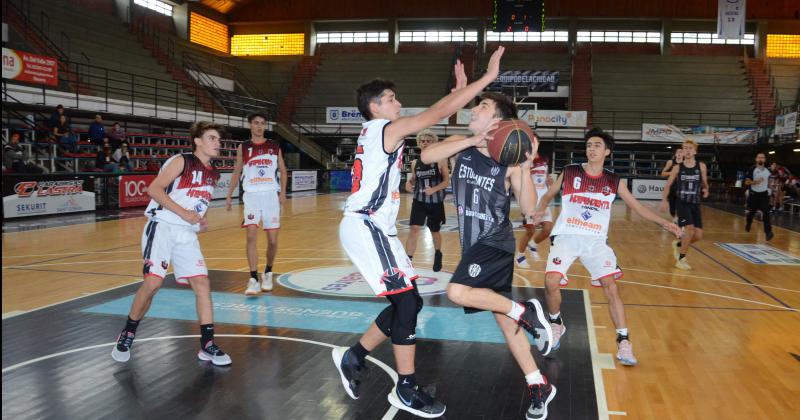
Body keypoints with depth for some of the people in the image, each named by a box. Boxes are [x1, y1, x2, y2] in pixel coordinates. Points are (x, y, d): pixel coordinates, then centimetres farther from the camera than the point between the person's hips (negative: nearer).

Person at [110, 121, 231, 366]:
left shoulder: (213, 175, 14)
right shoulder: (181, 161, -6)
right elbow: (154, 189, -15)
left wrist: (201, 221, 8)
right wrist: (183, 213, -22)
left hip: (187, 235, 6)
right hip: (162, 228, -6)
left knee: (202, 283, -4)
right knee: (153, 282, -15)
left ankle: (207, 346, 2)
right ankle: (127, 335, 8)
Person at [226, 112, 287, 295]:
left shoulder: (274, 146, 8)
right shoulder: (243, 147, 7)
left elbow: (282, 170, 11)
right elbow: (237, 172, 13)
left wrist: (283, 192, -2)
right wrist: (229, 195, 7)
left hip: (271, 195, 1)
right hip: (251, 195, -1)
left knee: (272, 239, 3)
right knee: (251, 236, -13)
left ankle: (268, 273, 25)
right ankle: (253, 279, -11)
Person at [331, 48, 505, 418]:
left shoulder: (378, 131, 18)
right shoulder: (385, 129, -9)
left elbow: (433, 115, 23)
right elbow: (438, 114, -17)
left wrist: (459, 88, 18)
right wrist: (487, 78, -14)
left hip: (376, 228, 10)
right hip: (365, 228, -10)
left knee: (409, 302, 10)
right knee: (406, 301, -8)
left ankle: (353, 356, 21)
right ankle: (406, 390, 2)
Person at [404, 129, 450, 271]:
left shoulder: (440, 161, -7)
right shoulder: (415, 163, 2)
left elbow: (447, 181, -9)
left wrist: (434, 189, -25)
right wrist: (409, 183, -8)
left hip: (436, 203, -1)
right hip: (419, 202, 1)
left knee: (435, 232, 16)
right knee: (414, 230, -14)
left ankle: (437, 254, 45)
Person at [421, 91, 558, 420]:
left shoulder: (509, 161, -12)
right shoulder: (461, 145, 0)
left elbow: (529, 210, -17)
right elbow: (426, 156, -19)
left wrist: (526, 167, -27)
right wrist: (472, 141, -25)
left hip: (495, 242, -6)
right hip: (474, 244, 6)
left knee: (457, 292, -26)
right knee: (501, 316, 10)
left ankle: (526, 312, -6)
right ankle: (539, 387, 22)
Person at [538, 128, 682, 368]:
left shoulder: (615, 182, 5)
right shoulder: (569, 172, 2)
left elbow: (636, 206, 12)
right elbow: (548, 195, 12)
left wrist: (664, 223, 3)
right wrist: (540, 210, -7)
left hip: (595, 241, 1)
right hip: (566, 236, -1)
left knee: (611, 287, -10)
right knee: (551, 281, -16)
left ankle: (623, 342, 1)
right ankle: (556, 325, 12)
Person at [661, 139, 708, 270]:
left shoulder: (701, 166, 1)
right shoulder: (678, 168, -3)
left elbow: (704, 183, 13)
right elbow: (668, 185, 5)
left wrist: (705, 189, -10)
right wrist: (664, 200, -3)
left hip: (695, 204, 3)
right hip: (682, 203, -3)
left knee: (699, 235, 1)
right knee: (690, 229, -19)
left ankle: (678, 244, 31)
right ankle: (681, 259, -3)